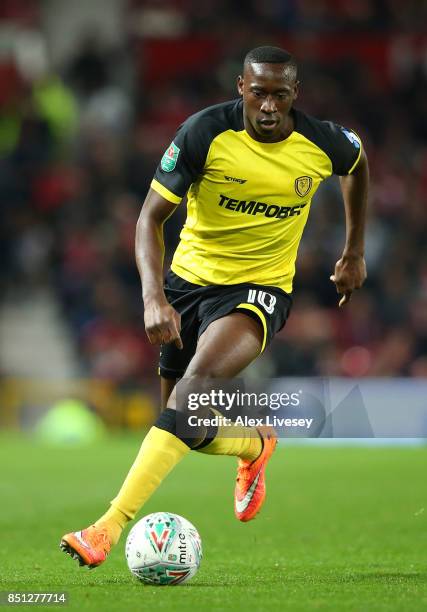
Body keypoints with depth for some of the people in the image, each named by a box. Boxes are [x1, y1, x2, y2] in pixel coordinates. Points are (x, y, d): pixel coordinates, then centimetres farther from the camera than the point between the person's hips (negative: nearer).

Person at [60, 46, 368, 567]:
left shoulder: (324, 143, -10)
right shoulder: (204, 133, -16)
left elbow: (358, 165, 17)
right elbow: (150, 217, -14)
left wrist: (354, 253, 21)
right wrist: (154, 296, -29)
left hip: (260, 289, -2)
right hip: (189, 281, 2)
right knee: (191, 429, 4)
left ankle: (109, 526, -36)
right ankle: (255, 446, 42)